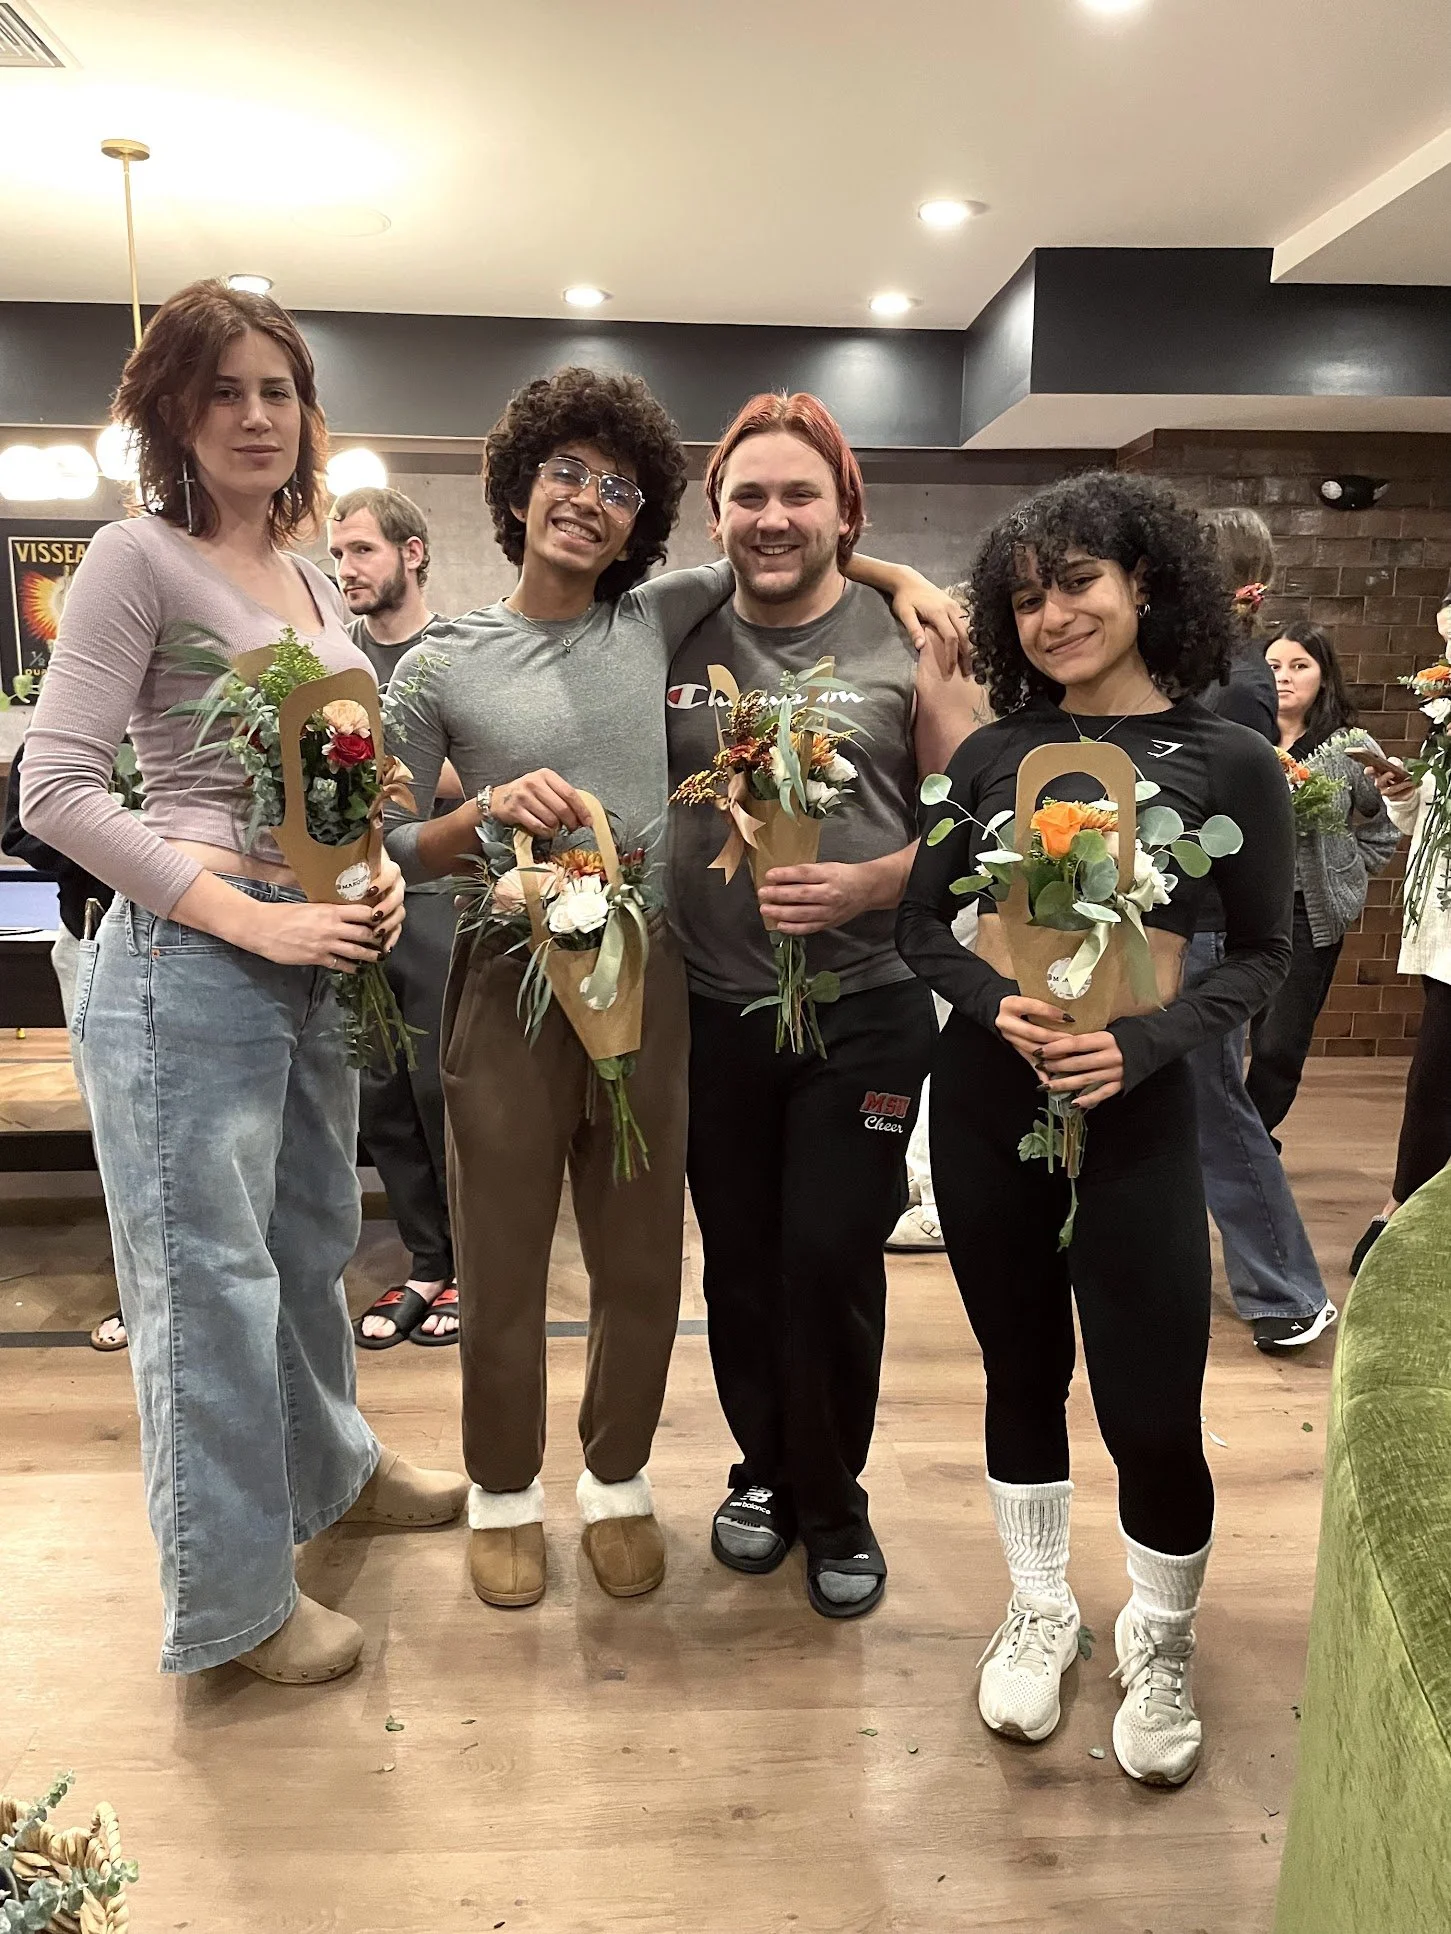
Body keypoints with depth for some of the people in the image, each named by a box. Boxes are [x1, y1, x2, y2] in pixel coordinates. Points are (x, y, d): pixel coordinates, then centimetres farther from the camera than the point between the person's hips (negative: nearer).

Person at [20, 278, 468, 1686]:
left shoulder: (310, 577, 14)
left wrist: (377, 872, 1)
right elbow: (53, 789, -15)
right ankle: (234, 1595, 22)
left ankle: (330, 1468, 46)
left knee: (312, 1240, 22)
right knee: (211, 1281, 3)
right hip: (185, 963, -8)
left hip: (311, 958, 8)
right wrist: (254, 919, -20)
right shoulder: (139, 557, -9)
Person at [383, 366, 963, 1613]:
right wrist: (488, 813, -18)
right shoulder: (444, 666, 0)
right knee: (503, 1267, 8)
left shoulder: (655, 620, 5)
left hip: (643, 976, 2)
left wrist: (904, 580, 4)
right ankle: (504, 1493, 32)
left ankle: (617, 1481, 34)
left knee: (642, 1263, 11)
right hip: (507, 981, -2)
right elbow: (387, 851, 0)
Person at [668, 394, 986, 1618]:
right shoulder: (673, 643, 4)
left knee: (830, 1263, 0)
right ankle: (764, 1469, 37)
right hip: (713, 1010, 3)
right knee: (738, 1262, 13)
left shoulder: (909, 645, -3)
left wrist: (870, 885, -18)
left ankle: (833, 1504, 25)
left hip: (864, 1010, -2)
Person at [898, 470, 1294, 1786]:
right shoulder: (991, 756, 4)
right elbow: (923, 925, 6)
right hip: (985, 1100, 3)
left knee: (1152, 1410, 1)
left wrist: (1145, 1044, -17)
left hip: (1134, 1114, -2)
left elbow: (1264, 952, -1)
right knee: (1023, 1375, 15)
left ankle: (1161, 1648, 31)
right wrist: (995, 1004, -14)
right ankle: (1039, 1613, 38)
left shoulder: (1228, 762, -3)